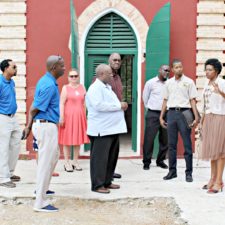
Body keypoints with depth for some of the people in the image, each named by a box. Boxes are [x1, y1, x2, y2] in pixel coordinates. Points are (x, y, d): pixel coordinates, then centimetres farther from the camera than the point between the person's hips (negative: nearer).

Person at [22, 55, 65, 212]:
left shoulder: (47, 81, 11)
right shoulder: (49, 85, -20)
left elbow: (34, 107, 11)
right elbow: (35, 109, -17)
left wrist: (30, 126, 9)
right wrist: (29, 127, -4)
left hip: (48, 126, 10)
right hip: (46, 126, -10)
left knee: (54, 156, 25)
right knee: (46, 162, -4)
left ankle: (43, 188, 39)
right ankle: (40, 202, 2)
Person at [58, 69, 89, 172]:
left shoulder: (82, 87, 10)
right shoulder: (65, 88, -2)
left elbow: (84, 103, 13)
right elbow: (62, 103, -7)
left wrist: (85, 116, 9)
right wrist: (61, 117, -15)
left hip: (79, 116, 4)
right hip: (68, 116, -4)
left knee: (78, 139, 8)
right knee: (67, 140, 0)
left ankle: (75, 161, 18)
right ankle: (67, 162, 7)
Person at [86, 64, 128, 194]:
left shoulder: (107, 87, 19)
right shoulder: (95, 88, -12)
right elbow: (99, 105, -25)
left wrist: (121, 105, 9)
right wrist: (119, 106, -18)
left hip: (112, 128, 10)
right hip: (102, 130, -10)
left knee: (111, 157, 14)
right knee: (100, 157, -4)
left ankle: (107, 182, 25)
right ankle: (98, 185, 3)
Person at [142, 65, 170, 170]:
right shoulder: (150, 83, 0)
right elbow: (145, 98, 10)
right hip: (153, 114, -2)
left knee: (165, 139, 8)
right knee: (149, 139, -2)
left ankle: (160, 160, 22)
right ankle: (146, 162, 8)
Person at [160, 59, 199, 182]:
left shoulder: (189, 82, 2)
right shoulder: (168, 82, 12)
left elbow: (192, 100, -1)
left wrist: (196, 117, -9)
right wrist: (161, 117, 12)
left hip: (184, 112, -3)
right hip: (171, 113, 4)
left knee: (187, 144, -2)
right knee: (171, 144, 7)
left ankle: (189, 173, 4)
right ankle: (172, 171, 16)